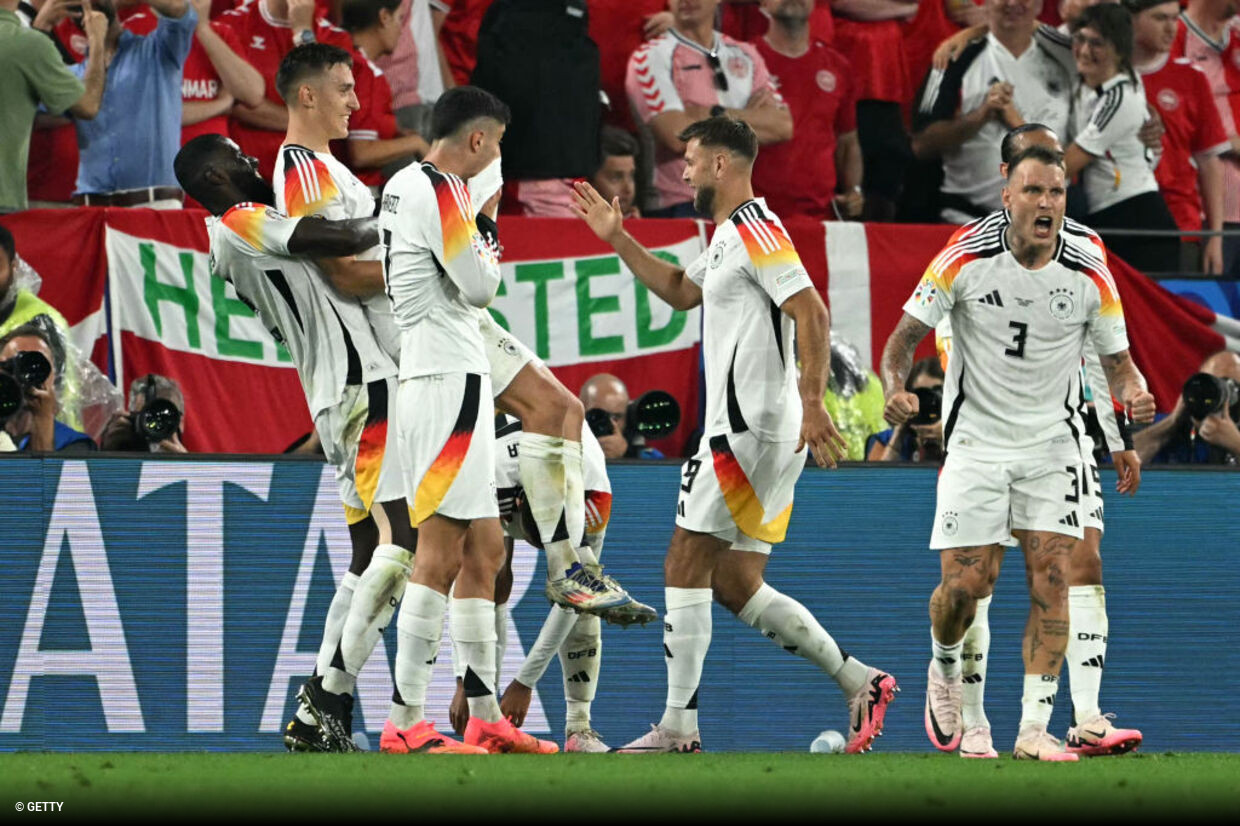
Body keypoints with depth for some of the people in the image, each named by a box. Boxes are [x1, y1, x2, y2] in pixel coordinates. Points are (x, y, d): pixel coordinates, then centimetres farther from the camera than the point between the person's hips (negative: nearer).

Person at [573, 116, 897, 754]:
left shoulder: (754, 230, -12)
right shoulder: (728, 237, 20)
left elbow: (810, 312, -20)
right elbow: (680, 291, 37)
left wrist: (812, 403, -28)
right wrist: (617, 239, 30)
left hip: (751, 429, -10)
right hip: (749, 431, 10)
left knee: (686, 564, -8)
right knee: (734, 583, 10)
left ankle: (678, 725, -7)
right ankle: (859, 682, 9)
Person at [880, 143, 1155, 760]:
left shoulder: (1090, 276, -7)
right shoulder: (965, 258, -11)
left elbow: (1118, 361, 4)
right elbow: (905, 336, -5)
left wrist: (1135, 395, -19)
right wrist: (896, 389, -26)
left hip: (1051, 442, 1)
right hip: (975, 438, -1)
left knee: (1050, 577, -11)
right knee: (962, 587, -6)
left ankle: (1034, 730, -8)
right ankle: (944, 669, 29)